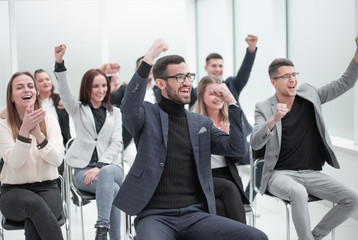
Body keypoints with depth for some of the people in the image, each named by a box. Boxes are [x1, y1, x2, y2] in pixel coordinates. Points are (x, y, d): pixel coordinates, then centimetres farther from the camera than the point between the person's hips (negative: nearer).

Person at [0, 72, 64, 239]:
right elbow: (14, 162, -13)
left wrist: (38, 134, -23)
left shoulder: (49, 121, 6)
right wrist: (25, 130, -25)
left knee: (33, 223, -33)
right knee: (34, 202, -37)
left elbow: (57, 160, -8)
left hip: (47, 188, 1)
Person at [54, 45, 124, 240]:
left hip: (109, 165, 1)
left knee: (106, 173, -38)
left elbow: (116, 143, 4)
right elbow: (64, 92, -6)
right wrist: (59, 62, -24)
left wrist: (100, 166, -14)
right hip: (83, 169, -1)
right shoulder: (78, 109, 14)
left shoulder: (115, 113, 16)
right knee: (112, 187, -32)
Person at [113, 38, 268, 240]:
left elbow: (237, 149, 9)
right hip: (155, 215, -4)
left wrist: (232, 103, 3)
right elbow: (129, 108, -18)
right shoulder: (147, 114, 6)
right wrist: (147, 61, -26)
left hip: (196, 215, 4)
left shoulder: (202, 123, 18)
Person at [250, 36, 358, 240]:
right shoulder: (264, 108, -2)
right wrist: (273, 120, -33)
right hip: (280, 174, -4)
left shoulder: (310, 95, 7)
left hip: (312, 173, 4)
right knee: (299, 193, -37)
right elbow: (255, 144, -16)